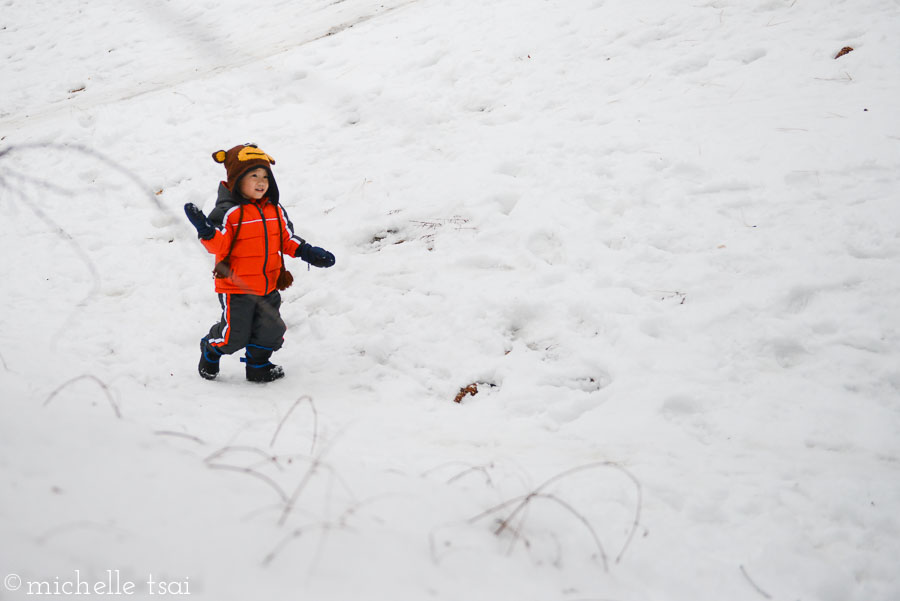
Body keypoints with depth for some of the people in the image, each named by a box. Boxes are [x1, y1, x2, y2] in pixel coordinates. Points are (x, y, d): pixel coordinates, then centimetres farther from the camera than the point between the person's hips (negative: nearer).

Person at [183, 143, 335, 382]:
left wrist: (308, 252, 3)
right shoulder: (228, 212, -16)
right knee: (235, 334, 2)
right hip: (236, 287, -6)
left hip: (268, 287, 6)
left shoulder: (275, 210, 5)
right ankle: (211, 350, 33)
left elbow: (287, 238, 15)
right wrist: (206, 232, -40)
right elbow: (219, 246, -21)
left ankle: (258, 366, 32)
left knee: (270, 330, 9)